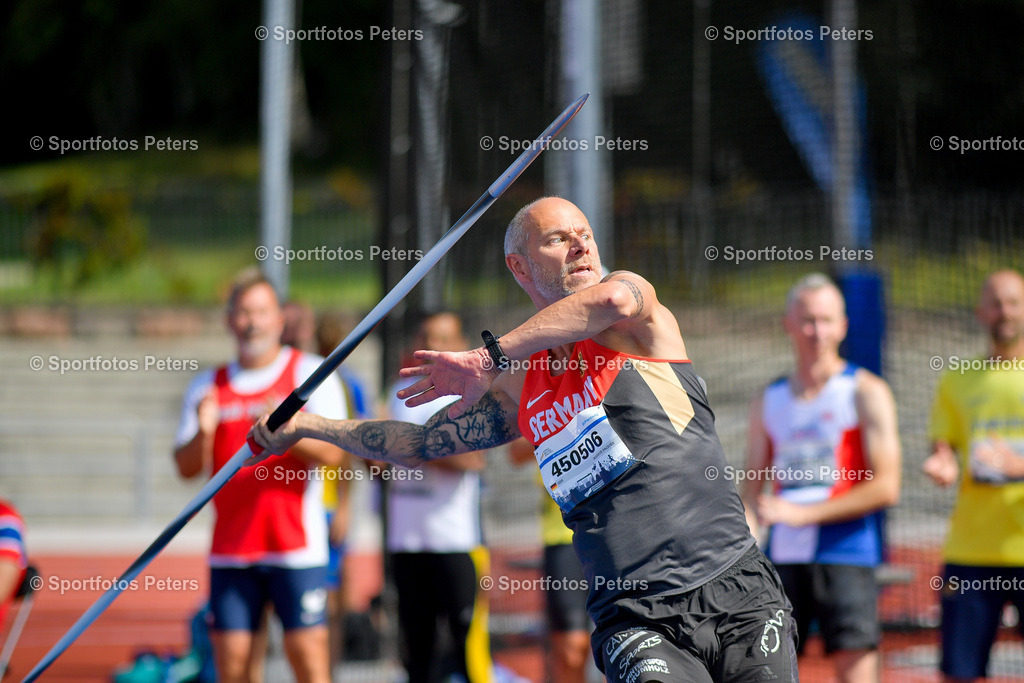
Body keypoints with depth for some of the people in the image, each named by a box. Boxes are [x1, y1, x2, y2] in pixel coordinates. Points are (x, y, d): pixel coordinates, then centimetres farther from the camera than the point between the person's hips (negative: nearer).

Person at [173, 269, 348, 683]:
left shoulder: (309, 373, 3)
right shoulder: (208, 386, 13)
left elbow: (333, 451, -7)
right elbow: (186, 467, 9)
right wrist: (203, 432, -12)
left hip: (296, 546, -3)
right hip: (231, 551, 3)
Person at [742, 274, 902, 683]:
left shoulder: (866, 393, -1)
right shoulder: (767, 403, 14)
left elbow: (885, 487, -9)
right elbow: (752, 490, 16)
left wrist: (801, 512, -14)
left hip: (846, 558, -5)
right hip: (782, 558, 5)